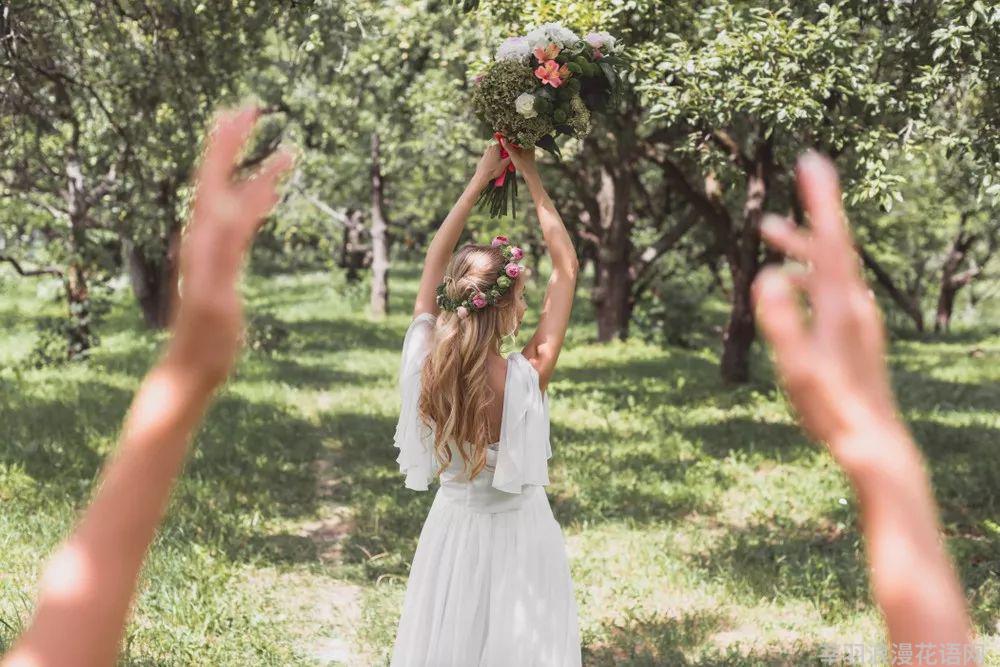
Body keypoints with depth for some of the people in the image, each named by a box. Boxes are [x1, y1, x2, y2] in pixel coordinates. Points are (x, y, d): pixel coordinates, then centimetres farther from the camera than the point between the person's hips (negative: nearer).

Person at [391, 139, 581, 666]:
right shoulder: (526, 379, -27)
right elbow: (567, 267, -16)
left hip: (451, 528, 3)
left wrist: (479, 180, 2)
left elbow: (434, 262, -4)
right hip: (518, 534, -3)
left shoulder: (425, 369, -20)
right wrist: (533, 181, -7)